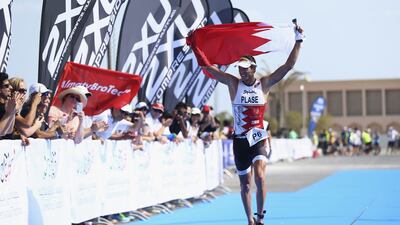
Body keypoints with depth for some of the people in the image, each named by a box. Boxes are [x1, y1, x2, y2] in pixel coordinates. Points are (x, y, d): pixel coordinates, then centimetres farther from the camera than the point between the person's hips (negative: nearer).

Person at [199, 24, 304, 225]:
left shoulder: (264, 84, -1)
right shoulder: (233, 83, 0)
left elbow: (289, 65, -4)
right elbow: (207, 66, -1)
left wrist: (298, 41, -8)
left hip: (259, 140, -1)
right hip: (240, 141, 1)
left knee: (260, 176, -22)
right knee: (245, 184, 9)